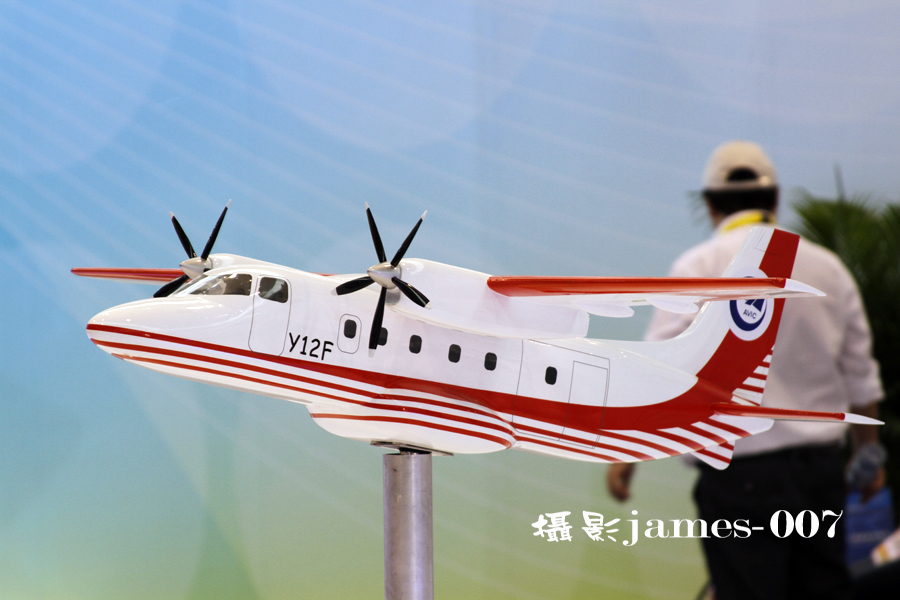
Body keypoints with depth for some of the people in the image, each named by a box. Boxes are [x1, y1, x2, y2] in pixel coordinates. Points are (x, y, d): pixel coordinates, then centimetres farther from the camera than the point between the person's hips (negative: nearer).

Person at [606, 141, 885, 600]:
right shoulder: (828, 268, 9)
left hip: (743, 472, -5)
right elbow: (860, 376, 15)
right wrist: (868, 451, 27)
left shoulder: (700, 268, -6)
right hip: (821, 467, 5)